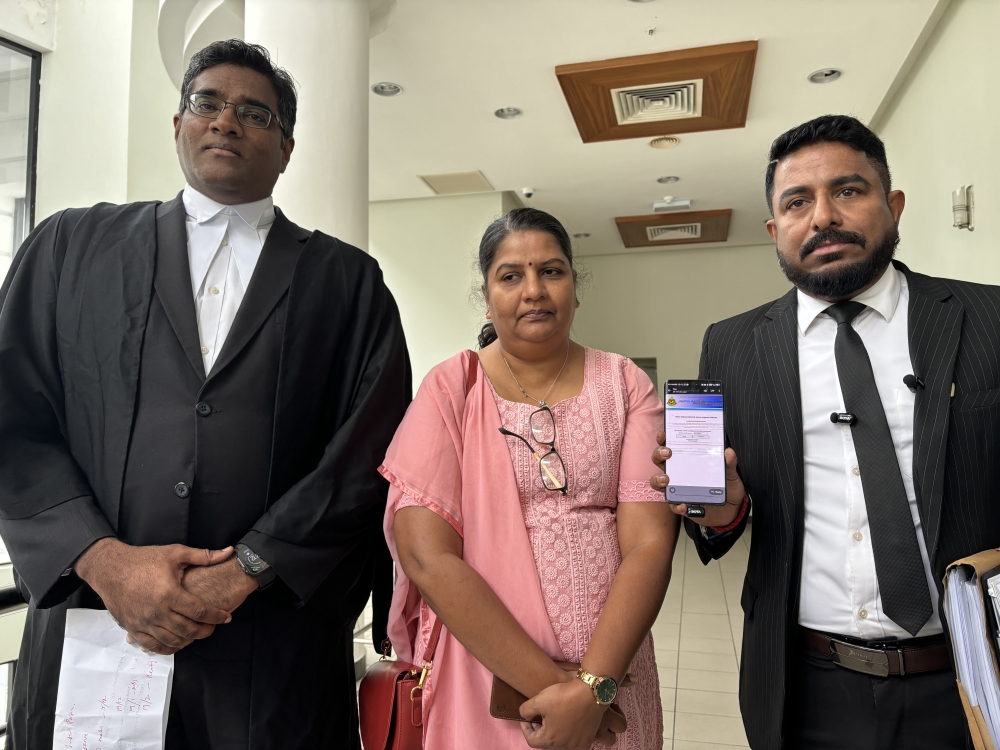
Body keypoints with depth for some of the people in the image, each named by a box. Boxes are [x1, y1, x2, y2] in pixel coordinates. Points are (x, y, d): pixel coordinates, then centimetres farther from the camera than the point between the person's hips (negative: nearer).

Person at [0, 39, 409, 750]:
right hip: (89, 624, 2)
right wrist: (104, 559, -10)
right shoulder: (71, 245, 9)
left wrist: (243, 571, -11)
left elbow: (369, 458, -5)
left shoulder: (348, 282, 4)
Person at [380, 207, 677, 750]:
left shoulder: (624, 385, -2)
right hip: (486, 678, -1)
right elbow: (426, 554, -15)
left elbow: (650, 541, -9)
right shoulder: (450, 390, -7)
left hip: (612, 670, 2)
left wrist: (594, 685, -18)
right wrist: (549, 682, -17)